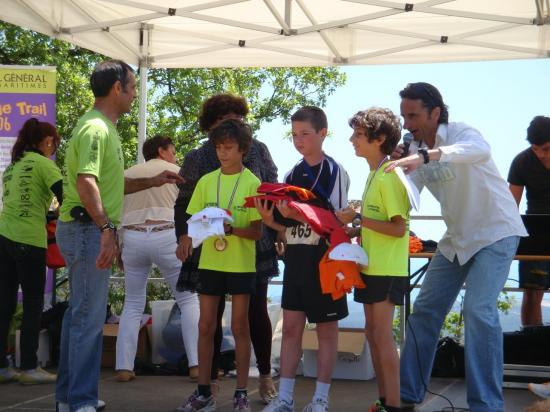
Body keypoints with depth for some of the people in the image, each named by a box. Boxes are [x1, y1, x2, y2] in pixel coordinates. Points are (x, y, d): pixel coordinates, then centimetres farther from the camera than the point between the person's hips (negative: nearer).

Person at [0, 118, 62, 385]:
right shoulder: (43, 163, -3)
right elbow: (64, 197, -10)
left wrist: (48, 215, 24)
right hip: (29, 240, -7)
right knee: (33, 304, 1)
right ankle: (29, 368, 3)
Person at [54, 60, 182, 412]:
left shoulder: (105, 128, 18)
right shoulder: (96, 128, -15)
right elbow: (86, 182, -27)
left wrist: (152, 181, 21)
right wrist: (106, 228, -33)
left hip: (92, 230, 11)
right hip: (88, 228, -11)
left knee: (80, 313, 14)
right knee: (90, 316, -7)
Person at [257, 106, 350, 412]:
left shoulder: (334, 171, -6)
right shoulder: (293, 174, 11)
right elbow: (290, 225, 14)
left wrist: (299, 214, -24)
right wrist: (271, 220, -6)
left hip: (325, 257, -6)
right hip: (296, 255, 6)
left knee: (327, 328, 4)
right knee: (291, 326, 5)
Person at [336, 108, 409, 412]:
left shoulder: (389, 176, -16)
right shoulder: (374, 174, 13)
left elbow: (398, 228, -21)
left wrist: (357, 218, -20)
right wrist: (352, 232, 6)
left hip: (387, 269, -9)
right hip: (371, 267, 9)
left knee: (382, 335, -6)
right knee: (373, 332, 12)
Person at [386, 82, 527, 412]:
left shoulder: (460, 133, -21)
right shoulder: (415, 150, 1)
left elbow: (481, 150, -46)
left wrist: (425, 156, -59)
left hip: (495, 231, -7)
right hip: (457, 236, 8)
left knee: (479, 310, -21)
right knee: (425, 310, 5)